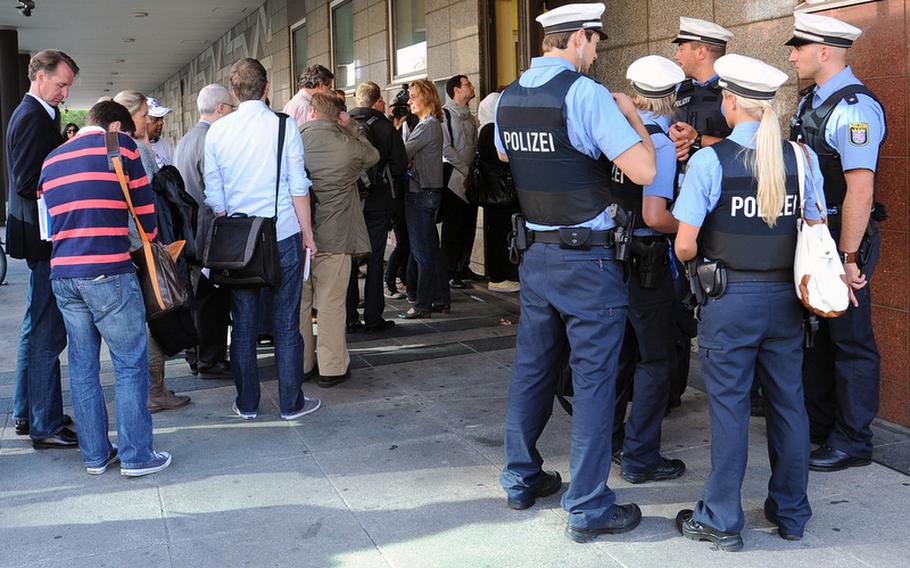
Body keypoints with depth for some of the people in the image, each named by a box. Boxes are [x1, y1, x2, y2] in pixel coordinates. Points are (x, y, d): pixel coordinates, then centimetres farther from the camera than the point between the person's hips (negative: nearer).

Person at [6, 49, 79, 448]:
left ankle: (26, 414, 28)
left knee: (37, 329, 18)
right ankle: (47, 427, 2)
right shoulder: (34, 117, -15)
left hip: (38, 235, 11)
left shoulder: (34, 114, 16)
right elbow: (28, 182, -22)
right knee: (46, 333, -5)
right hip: (44, 236, -11)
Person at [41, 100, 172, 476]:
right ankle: (136, 456, 4)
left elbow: (50, 217, 21)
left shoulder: (51, 160, 19)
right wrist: (151, 240, 21)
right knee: (131, 364, 2)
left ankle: (95, 455, 17)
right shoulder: (121, 145, 2)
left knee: (83, 367, 11)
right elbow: (144, 205, 2)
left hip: (62, 275, 6)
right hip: (108, 273, -6)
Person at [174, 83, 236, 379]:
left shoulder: (184, 139, 13)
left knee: (198, 297, 16)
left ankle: (198, 357, 24)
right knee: (213, 299, -3)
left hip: (190, 230, 10)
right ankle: (211, 361, 3)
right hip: (211, 230, -10)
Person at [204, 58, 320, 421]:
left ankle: (247, 404, 18)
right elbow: (298, 186, -6)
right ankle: (291, 403, 13)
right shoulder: (284, 126, -6)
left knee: (243, 325, 10)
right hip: (284, 236, -2)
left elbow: (214, 195, 4)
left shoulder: (217, 131, 1)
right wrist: (307, 233, 3)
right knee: (286, 323, 5)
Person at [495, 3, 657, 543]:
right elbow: (644, 170, -19)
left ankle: (521, 479, 31)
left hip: (537, 253, 7)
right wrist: (631, 114, -4)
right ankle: (588, 508, 7)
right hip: (589, 260, -7)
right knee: (594, 378, 1)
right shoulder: (586, 93, -16)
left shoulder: (508, 98, 6)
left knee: (531, 367, 17)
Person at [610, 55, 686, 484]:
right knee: (654, 361, 5)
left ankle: (605, 442, 32)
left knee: (619, 351, 20)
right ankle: (640, 458, 9)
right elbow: (655, 217, -23)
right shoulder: (661, 142, -16)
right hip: (645, 260, -7)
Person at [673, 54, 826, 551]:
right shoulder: (802, 158, 0)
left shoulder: (710, 160, -12)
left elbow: (684, 245, -12)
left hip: (729, 300, -4)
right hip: (785, 299, 4)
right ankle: (790, 513, 28)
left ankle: (722, 520, 15)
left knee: (729, 407, 5)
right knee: (788, 403, 14)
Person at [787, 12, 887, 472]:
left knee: (850, 339, 2)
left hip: (844, 238, -9)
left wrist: (847, 258, -24)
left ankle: (852, 441, 14)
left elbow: (860, 191, -25)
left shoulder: (854, 108, -19)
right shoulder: (810, 102, 11)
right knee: (814, 331, 18)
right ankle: (818, 423, 34)